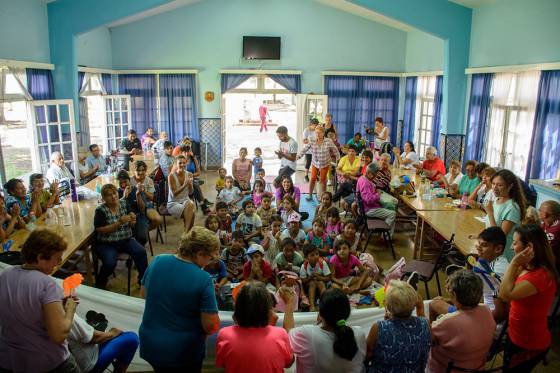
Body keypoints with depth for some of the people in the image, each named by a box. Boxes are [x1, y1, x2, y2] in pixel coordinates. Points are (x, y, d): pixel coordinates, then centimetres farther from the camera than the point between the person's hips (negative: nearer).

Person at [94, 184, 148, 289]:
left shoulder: (124, 204, 1)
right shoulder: (100, 210, -10)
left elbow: (131, 225, 8)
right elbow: (101, 230, -16)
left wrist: (132, 221, -17)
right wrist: (119, 223, -26)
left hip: (126, 240, 4)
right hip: (106, 244, -3)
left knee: (141, 252, -22)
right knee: (110, 263, -28)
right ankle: (100, 283, 4)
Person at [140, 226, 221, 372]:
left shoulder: (157, 261, -10)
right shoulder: (203, 279, -23)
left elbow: (144, 293, 6)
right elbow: (211, 326, -20)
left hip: (149, 344, 4)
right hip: (184, 351, -4)